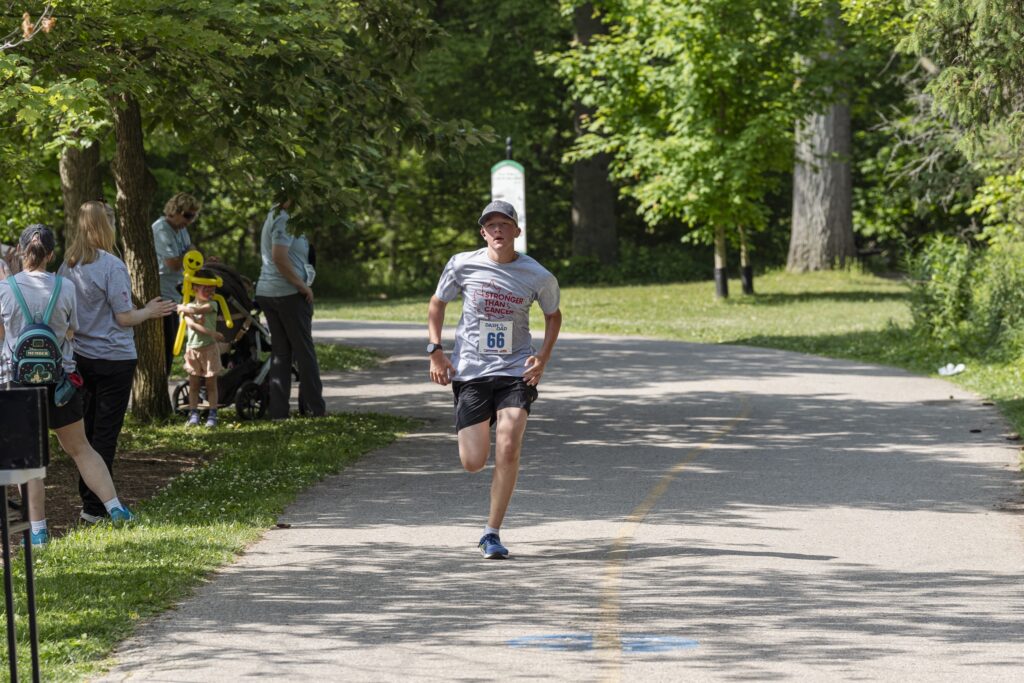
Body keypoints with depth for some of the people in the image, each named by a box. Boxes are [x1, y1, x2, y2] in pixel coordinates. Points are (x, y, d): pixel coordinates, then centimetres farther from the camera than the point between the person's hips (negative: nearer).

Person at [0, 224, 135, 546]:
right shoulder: (65, 287, -6)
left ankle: (38, 529, 3)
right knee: (80, 448, 16)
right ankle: (115, 507, 12)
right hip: (59, 376, 2)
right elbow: (71, 332, 4)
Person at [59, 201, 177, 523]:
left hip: (81, 358, 6)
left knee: (88, 429, 16)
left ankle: (88, 498, 23)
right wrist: (149, 311, 4)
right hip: (114, 359, -6)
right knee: (106, 433, -1)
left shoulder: (68, 266, 2)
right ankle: (95, 507, -2)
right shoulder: (112, 266, -17)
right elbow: (124, 317, -15)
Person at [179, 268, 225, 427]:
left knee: (211, 384, 1)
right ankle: (193, 415, 8)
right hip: (193, 347, 1)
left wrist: (183, 309, -13)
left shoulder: (212, 304, -1)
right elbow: (191, 324, -16)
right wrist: (211, 333, -25)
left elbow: (198, 310, -22)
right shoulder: (190, 306, 1)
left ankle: (212, 415, 1)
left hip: (210, 348, -1)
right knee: (193, 384, 4)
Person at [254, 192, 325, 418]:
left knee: (280, 352, 9)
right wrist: (302, 285, -17)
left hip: (267, 291, 9)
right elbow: (279, 258, -24)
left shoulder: (273, 218, 17)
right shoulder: (284, 221, -14)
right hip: (289, 292, -9)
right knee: (304, 351, 0)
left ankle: (277, 409, 5)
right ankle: (314, 406, 5)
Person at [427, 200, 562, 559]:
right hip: (470, 371, 1)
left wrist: (543, 356, 0)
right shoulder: (463, 265, -5)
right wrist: (435, 350, 1)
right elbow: (437, 304, 11)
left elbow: (553, 315, 13)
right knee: (473, 462, -3)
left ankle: (492, 532, -5)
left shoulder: (538, 276, -5)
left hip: (516, 371, -1)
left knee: (508, 449, -18)